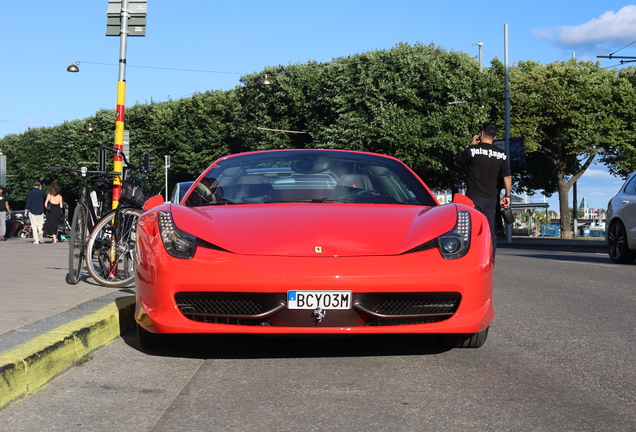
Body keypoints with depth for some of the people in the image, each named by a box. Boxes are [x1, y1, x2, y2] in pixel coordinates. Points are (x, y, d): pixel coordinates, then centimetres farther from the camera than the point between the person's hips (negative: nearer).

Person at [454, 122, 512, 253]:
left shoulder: (473, 150, -6)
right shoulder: (501, 154, 6)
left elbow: (457, 162, 10)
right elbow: (507, 177, 9)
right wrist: (507, 195, 19)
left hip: (474, 197, -4)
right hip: (491, 198, 4)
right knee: (490, 232, 6)